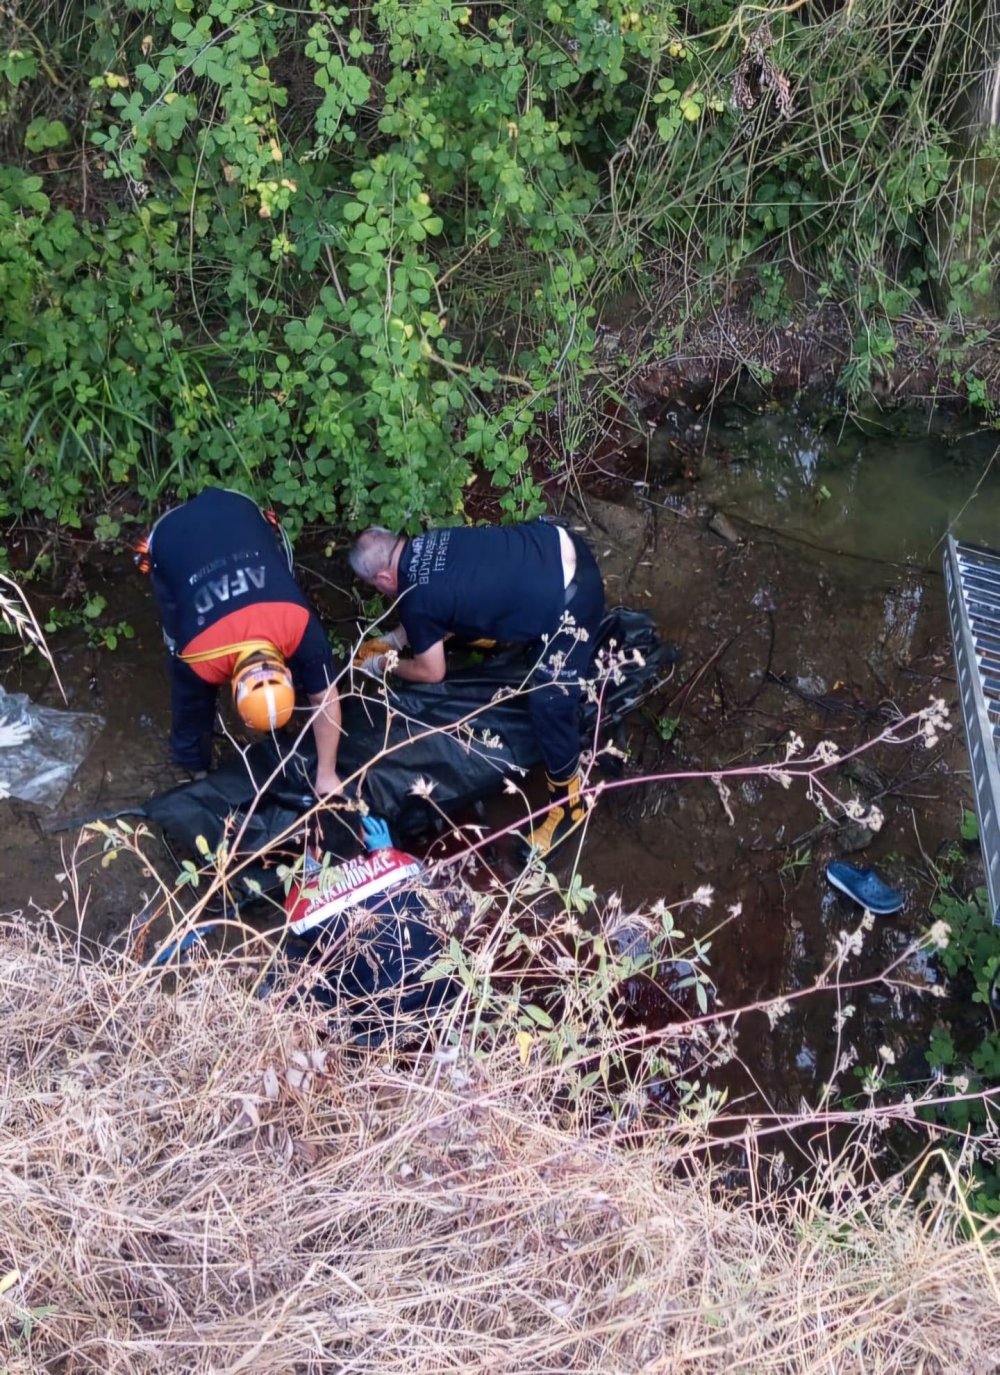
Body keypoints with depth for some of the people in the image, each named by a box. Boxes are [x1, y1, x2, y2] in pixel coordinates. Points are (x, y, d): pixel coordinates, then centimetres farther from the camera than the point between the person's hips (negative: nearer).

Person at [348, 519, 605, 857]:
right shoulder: (423, 544, 6)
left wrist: (382, 665, 17)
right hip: (562, 545, 9)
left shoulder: (416, 600, -16)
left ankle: (568, 804, 20)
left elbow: (431, 672, 1)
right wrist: (394, 639, 30)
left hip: (569, 598, -9)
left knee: (549, 704, 2)